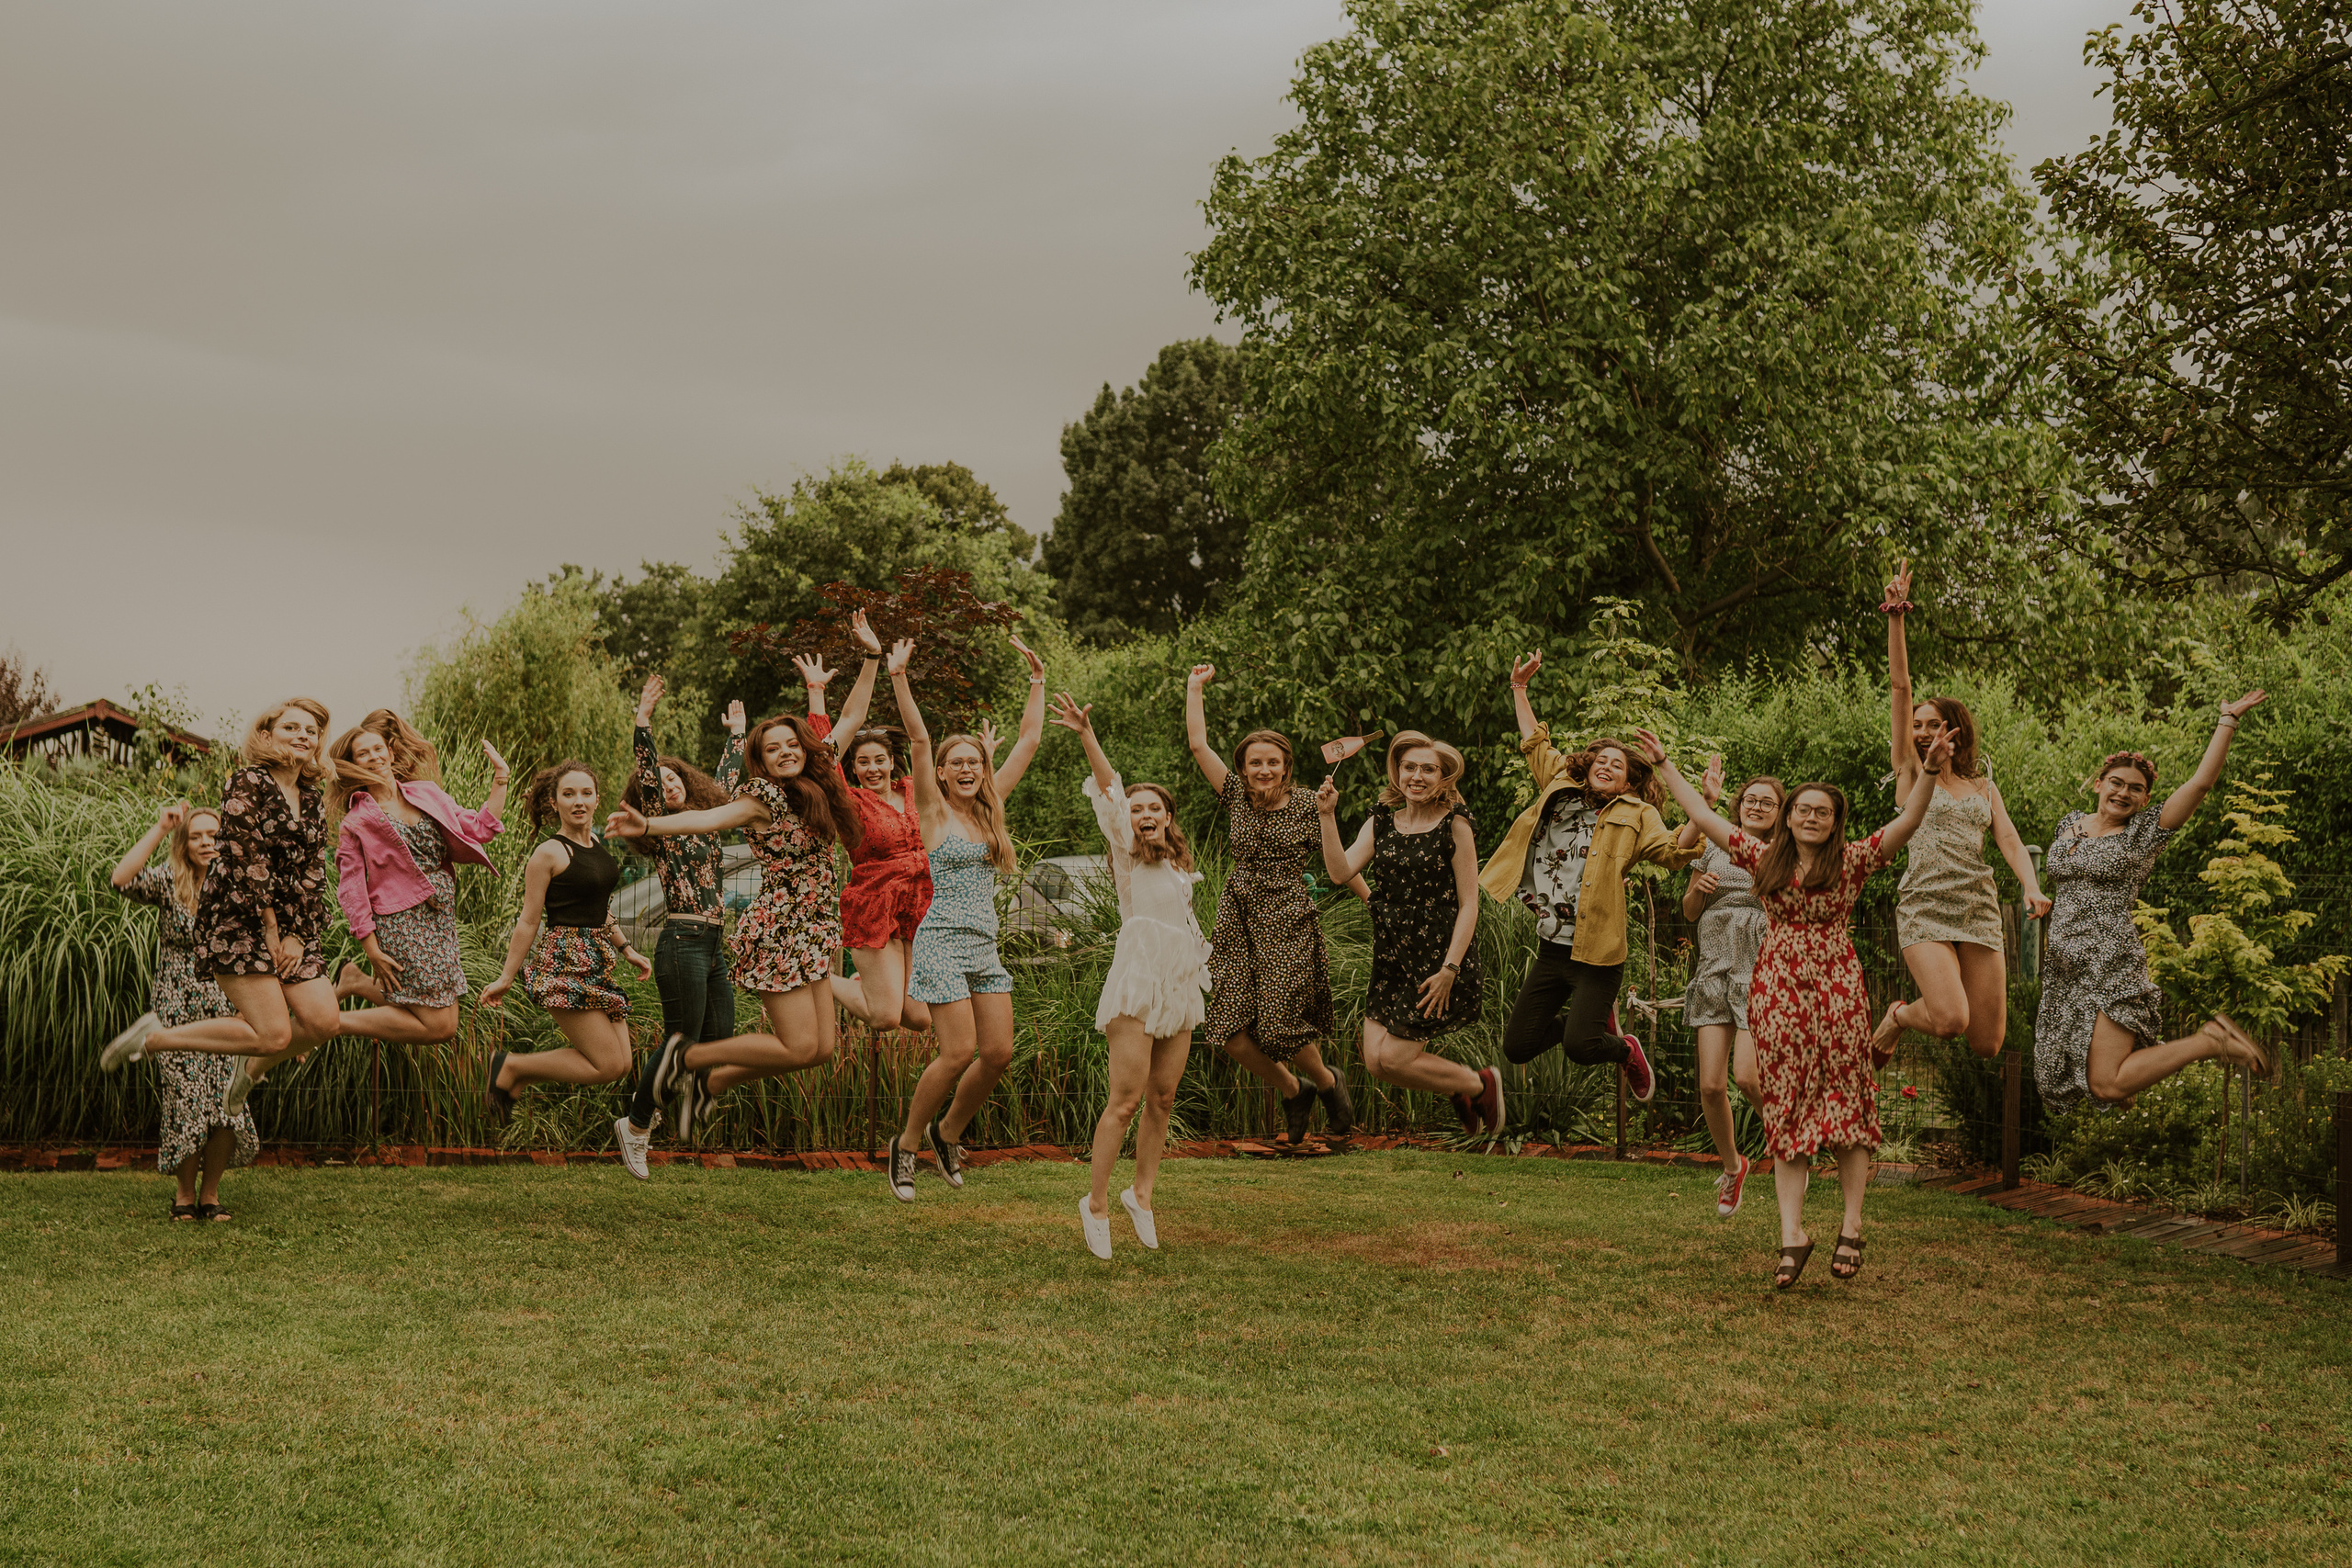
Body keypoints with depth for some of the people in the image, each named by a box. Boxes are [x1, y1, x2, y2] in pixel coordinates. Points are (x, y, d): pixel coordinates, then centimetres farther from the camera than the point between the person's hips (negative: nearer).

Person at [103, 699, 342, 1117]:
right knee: (274, 1034, -16)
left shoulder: (313, 798, 13)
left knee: (324, 1021, -9)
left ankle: (251, 1069, 20)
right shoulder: (247, 784, -8)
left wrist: (297, 936, -2)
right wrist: (271, 931, -11)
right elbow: (247, 863, -13)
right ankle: (154, 1038, 1)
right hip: (236, 920, -7)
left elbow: (313, 872, 9)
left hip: (292, 928, 7)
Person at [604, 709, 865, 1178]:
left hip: (809, 938, 9)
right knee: (800, 1048, -12)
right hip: (776, 933, -9)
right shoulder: (764, 795, -12)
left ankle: (709, 1083, 18)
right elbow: (707, 817, -27)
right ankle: (684, 1055, 5)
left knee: (821, 1049, 5)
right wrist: (648, 826, -39)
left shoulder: (817, 793, 11)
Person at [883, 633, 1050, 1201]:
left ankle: (948, 1131, 23)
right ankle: (907, 1143, 6)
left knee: (999, 1052, 0)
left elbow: (1029, 741, 15)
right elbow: (918, 740, -13)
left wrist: (1038, 681, 15)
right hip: (943, 942, -6)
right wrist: (898, 678, -22)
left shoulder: (989, 808, 12)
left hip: (985, 946, 6)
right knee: (959, 1052, -12)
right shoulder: (934, 810, -2)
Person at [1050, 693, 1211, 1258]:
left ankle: (1141, 1194, 21)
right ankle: (1096, 1204, -2)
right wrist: (1087, 735, -27)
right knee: (1126, 1099, -10)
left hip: (1179, 985, 6)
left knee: (1162, 1098, 8)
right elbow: (1108, 790, -15)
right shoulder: (1126, 851, -1)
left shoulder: (1179, 864, 16)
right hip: (1137, 982, -6)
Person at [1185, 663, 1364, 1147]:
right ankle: (1292, 1090, 20)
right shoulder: (1235, 796, 6)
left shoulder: (1306, 807, -1)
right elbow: (1197, 744, 5)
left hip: (1289, 923, -4)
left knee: (1281, 1025, -11)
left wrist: (1374, 902, 4)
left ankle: (1327, 1082, 21)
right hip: (1238, 921, 4)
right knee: (1232, 1031, -5)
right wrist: (1195, 687, 9)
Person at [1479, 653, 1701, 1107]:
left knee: (1579, 1047, -16)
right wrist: (1520, 688, 24)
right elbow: (1535, 743, 23)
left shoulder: (1636, 815, 1)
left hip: (1596, 954, -5)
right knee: (1517, 1047, 6)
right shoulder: (1562, 788, 12)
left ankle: (1626, 1049, 21)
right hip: (1550, 950, 5)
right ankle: (1596, 1018, 32)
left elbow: (1674, 852, -15)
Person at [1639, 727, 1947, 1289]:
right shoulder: (1764, 857, 7)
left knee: (1846, 1103, 1)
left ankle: (1852, 1227, 11)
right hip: (1778, 989, 2)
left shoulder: (1853, 860, -1)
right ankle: (1792, 1235, 3)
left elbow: (1907, 823, -14)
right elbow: (1703, 816, 10)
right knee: (1785, 1107, 1)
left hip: (1837, 987, -2)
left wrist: (1929, 773, -28)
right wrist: (1663, 765, 11)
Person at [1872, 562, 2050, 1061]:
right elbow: (1899, 686, 1)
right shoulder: (1911, 770, 8)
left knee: (1987, 1044, -2)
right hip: (1925, 904, -3)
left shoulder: (1982, 785, 17)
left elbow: (2007, 837, 4)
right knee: (1951, 1019, -22)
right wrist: (1895, 617, -5)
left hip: (1979, 908, 4)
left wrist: (2031, 887, -15)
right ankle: (1895, 1018, 11)